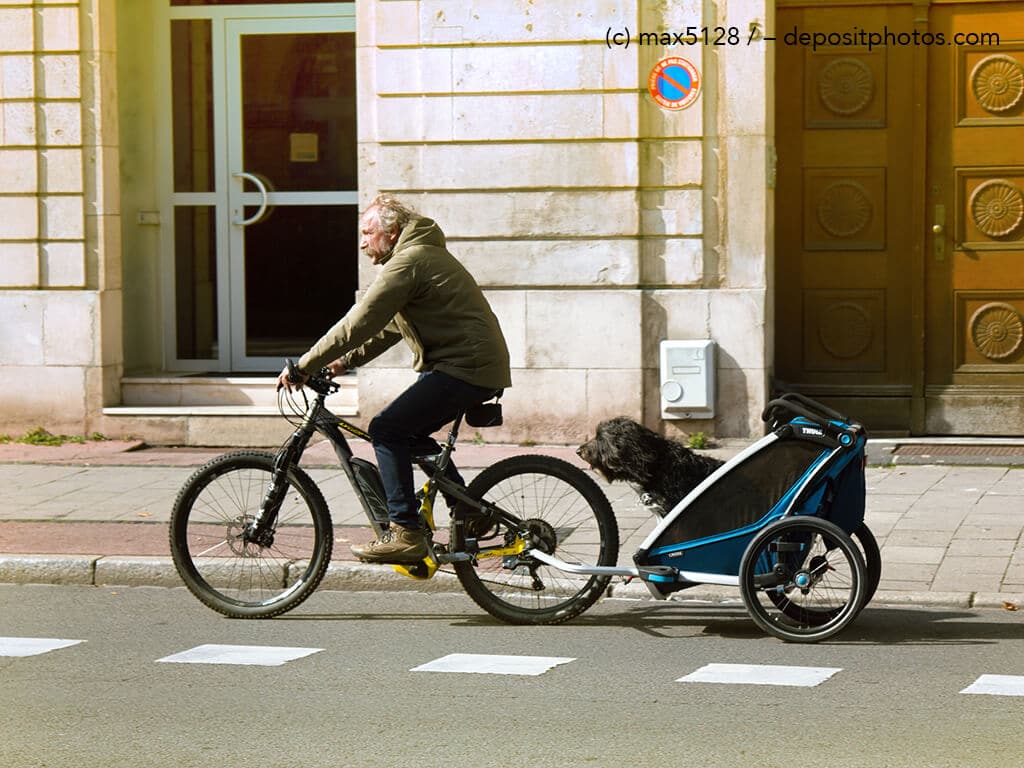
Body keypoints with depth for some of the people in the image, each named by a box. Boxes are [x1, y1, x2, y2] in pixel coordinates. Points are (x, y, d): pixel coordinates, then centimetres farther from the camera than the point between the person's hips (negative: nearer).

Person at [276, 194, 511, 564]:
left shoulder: (407, 263, -13)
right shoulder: (423, 255, 21)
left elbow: (359, 324, -17)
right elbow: (388, 328, 25)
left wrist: (303, 366, -12)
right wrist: (346, 362, 15)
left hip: (465, 367, -10)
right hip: (481, 366, 10)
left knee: (387, 429, -12)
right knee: (409, 433, 19)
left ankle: (405, 532, -14)